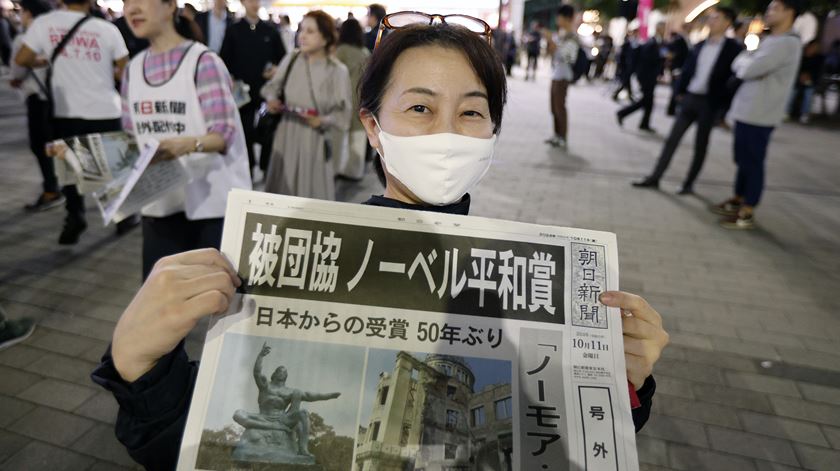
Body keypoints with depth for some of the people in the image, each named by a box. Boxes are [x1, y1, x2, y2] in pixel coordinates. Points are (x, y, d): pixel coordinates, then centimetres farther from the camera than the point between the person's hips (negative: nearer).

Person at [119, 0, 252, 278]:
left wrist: (187, 144, -35)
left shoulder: (202, 61, -9)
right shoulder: (134, 68, 11)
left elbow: (224, 134, -16)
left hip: (212, 202, -6)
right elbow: (131, 136, 15)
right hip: (160, 203, 6)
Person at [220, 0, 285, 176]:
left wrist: (277, 69, -8)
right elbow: (225, 60, 3)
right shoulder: (233, 31, 6)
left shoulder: (271, 31, 9)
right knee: (245, 134, 5)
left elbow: (283, 57, 12)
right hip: (243, 91, 0)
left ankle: (268, 170, 15)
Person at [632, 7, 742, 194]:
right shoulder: (700, 45, 10)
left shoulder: (733, 48, -5)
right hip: (689, 98, 5)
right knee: (672, 139, 3)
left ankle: (689, 183, 13)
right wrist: (680, 92, 6)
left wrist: (725, 105, -13)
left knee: (700, 146, 4)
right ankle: (654, 178, 7)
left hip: (709, 103, -4)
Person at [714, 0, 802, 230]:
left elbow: (747, 69, -22)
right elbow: (738, 65, 14)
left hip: (758, 116, -9)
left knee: (752, 163, -3)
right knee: (742, 160, 17)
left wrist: (744, 60, -2)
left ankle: (747, 214, 4)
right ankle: (737, 201, 29)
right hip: (746, 111, 9)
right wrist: (747, 60, -5)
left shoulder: (787, 43, -16)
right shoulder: (769, 41, 16)